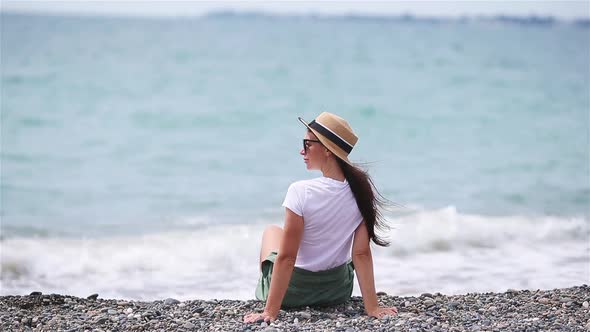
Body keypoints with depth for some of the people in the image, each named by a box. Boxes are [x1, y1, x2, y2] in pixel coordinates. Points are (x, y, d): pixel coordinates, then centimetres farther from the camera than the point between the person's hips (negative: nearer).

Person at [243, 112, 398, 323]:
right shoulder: (362, 190, -14)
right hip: (339, 290, 4)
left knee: (271, 231, 28)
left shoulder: (301, 192, -27)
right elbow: (361, 253, -13)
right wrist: (372, 307, -10)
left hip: (293, 292, -4)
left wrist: (270, 312, -20)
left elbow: (286, 257, -25)